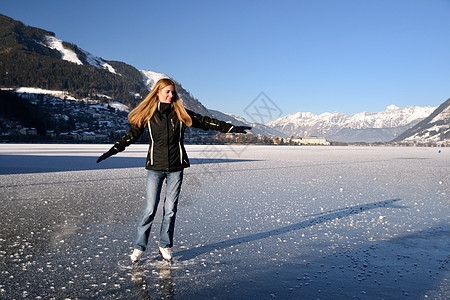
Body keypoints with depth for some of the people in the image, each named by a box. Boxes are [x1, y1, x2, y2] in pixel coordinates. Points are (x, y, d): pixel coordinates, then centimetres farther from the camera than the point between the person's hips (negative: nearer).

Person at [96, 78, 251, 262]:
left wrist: (231, 128, 8)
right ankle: (139, 247, 12)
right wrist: (114, 150, -6)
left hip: (175, 168, 2)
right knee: (150, 209, -4)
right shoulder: (148, 114, 3)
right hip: (155, 167, -1)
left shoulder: (181, 113, 6)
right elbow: (132, 134, 4)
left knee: (170, 209, 4)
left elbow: (205, 122, 9)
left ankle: (165, 246, 21)